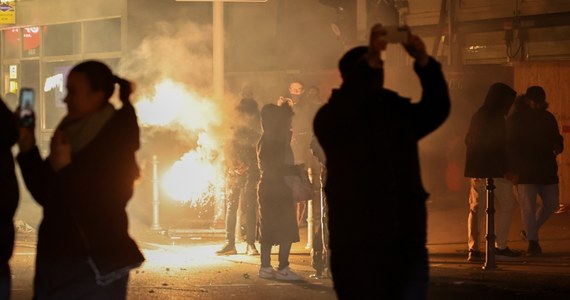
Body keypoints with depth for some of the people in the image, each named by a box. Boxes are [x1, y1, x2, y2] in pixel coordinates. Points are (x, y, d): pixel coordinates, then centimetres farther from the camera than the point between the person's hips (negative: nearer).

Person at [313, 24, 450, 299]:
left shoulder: (399, 113, 12)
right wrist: (369, 62, -32)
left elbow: (437, 109, -3)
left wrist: (424, 62, -18)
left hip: (407, 244, 3)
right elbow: (345, 107, -21)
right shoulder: (330, 118, 1)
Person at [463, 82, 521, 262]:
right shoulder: (497, 119, -12)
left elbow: (468, 140, 21)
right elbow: (499, 146, -18)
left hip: (475, 170, 8)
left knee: (476, 208, 7)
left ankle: (473, 249, 2)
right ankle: (500, 247, 0)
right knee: (506, 205, 3)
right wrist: (505, 169, -14)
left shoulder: (478, 116, 14)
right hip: (493, 170, -8)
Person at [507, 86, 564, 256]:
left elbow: (556, 138, 20)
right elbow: (509, 146, -6)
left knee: (551, 204, 6)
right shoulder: (515, 120, -4)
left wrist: (558, 146, -6)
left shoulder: (548, 118, 9)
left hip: (546, 169, 5)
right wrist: (514, 170, -13)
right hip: (525, 172, -5)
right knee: (528, 206, -10)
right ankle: (532, 242, -1)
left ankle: (530, 230, 26)